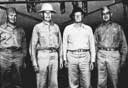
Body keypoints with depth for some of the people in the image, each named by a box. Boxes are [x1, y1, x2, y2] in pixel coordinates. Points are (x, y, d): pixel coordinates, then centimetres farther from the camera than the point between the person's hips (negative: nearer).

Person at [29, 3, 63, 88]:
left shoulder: (56, 27, 12)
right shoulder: (37, 27, 4)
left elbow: (60, 43, 15)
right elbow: (33, 45, 1)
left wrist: (61, 58, 9)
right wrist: (34, 61, -7)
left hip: (54, 56, 2)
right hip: (42, 55, -2)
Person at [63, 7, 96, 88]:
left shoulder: (88, 29, 11)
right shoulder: (68, 28, 10)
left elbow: (92, 45, 11)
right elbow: (64, 44, 12)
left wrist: (92, 60, 5)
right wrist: (65, 59, 7)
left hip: (85, 57, 0)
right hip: (72, 56, 0)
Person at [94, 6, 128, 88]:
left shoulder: (117, 27, 8)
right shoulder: (99, 28, 13)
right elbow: (95, 44, 14)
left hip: (113, 55, -2)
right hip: (101, 54, 2)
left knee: (114, 78, 2)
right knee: (101, 80, 3)